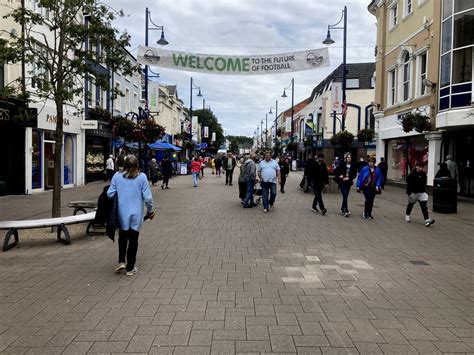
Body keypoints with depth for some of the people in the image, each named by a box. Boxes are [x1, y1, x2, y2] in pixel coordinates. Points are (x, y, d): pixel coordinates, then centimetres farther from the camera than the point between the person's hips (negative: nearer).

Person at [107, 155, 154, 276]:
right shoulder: (142, 177, -7)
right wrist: (150, 211, 7)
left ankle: (121, 262, 14)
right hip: (136, 214, -1)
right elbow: (147, 197, -8)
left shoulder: (117, 176, -3)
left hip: (122, 213, 1)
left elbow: (110, 194, -3)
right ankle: (130, 268, 16)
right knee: (133, 240, 9)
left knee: (122, 238, 22)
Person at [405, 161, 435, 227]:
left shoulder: (423, 174, 1)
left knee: (424, 206, -9)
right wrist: (408, 192, -13)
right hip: (413, 192, -3)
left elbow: (424, 183, 12)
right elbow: (408, 184, -11)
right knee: (410, 204, 16)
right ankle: (407, 216, 37)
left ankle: (427, 220, -15)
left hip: (422, 192, 3)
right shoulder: (412, 174, -13)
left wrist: (424, 191, 13)